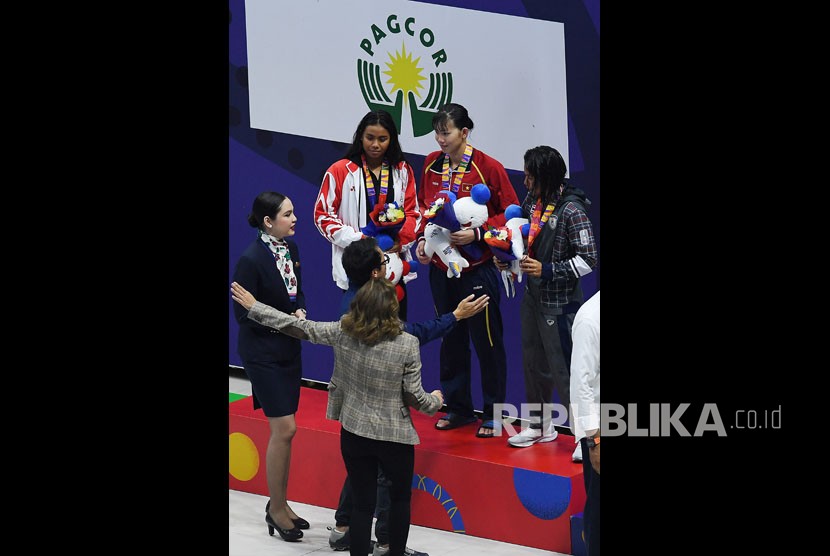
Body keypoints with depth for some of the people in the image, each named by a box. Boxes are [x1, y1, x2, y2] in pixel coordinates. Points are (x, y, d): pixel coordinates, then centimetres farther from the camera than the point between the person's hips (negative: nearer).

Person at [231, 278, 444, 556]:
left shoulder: (342, 333, -11)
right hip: (394, 436, -2)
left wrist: (254, 307, 13)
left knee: (362, 504, 12)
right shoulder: (407, 344, -19)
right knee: (401, 498, 21)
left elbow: (302, 327, 0)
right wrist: (435, 401, 12)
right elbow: (414, 396, -13)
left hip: (353, 433, 2)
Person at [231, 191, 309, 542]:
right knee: (284, 429, -7)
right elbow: (244, 314, -16)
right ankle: (276, 509, 7)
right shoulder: (251, 259, -21)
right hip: (262, 352, -7)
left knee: (283, 431, 13)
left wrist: (300, 311, -6)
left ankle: (280, 504, 24)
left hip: (288, 349, 7)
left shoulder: (290, 248, 1)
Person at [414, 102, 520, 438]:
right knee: (451, 339, 14)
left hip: (477, 269, -5)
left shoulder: (488, 167, -13)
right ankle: (458, 407, 26)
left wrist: (478, 233, -20)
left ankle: (494, 413, 13)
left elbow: (510, 213, -9)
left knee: (487, 341, 3)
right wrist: (421, 239, 0)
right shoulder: (431, 165, 3)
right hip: (441, 268, 5)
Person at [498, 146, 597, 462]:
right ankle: (540, 426, 33)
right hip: (533, 296, 8)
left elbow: (587, 260, -19)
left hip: (559, 303, -8)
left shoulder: (571, 210, -20)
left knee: (564, 369, -6)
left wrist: (547, 270, -22)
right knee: (534, 364, 18)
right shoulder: (533, 201, 3)